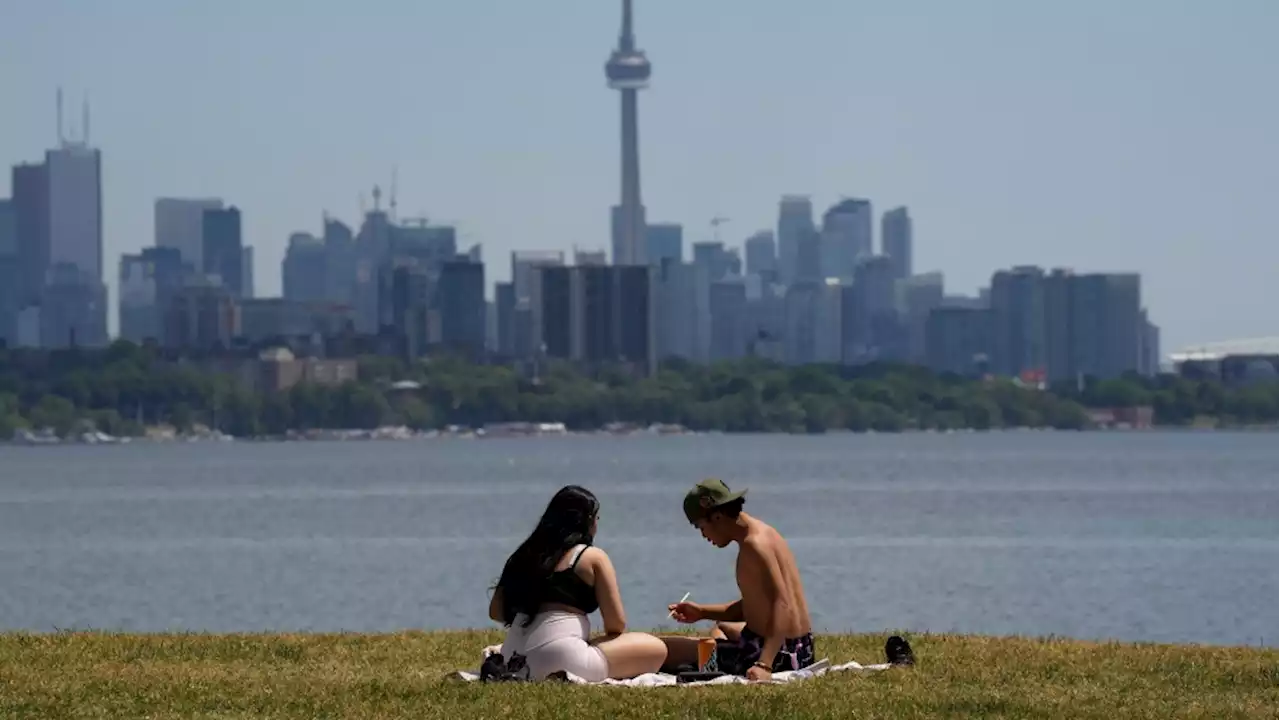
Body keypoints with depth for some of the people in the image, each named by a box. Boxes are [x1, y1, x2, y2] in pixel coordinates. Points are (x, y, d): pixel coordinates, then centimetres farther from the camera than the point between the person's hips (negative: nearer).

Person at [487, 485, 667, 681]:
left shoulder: (528, 554, 17)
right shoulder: (593, 557, 2)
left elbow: (496, 611, 18)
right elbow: (616, 624, -1)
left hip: (515, 661, 8)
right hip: (562, 662, -8)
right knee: (656, 650, 2)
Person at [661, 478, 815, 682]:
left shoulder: (754, 544, -23)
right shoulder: (762, 532, 10)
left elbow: (782, 605, -33)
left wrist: (764, 665, -43)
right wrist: (703, 612, 14)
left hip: (779, 655, -11)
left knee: (662, 649, -13)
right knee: (720, 629, 46)